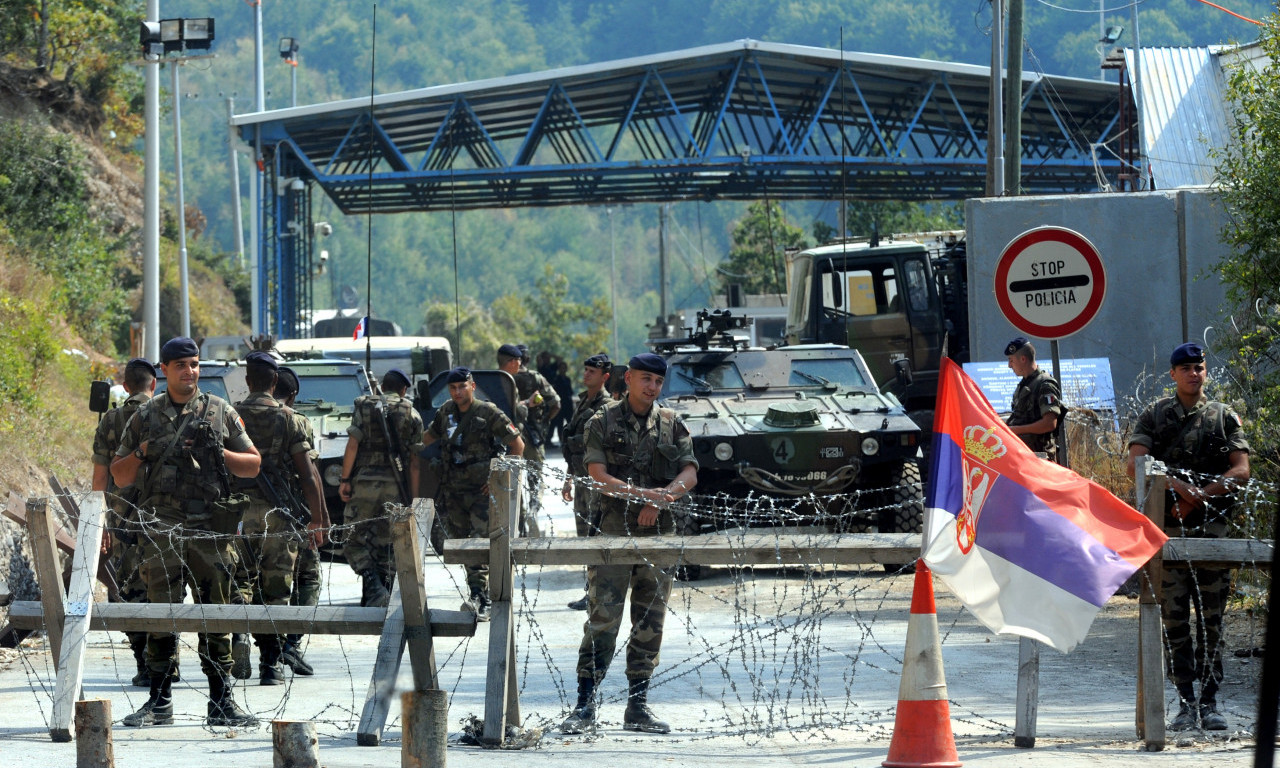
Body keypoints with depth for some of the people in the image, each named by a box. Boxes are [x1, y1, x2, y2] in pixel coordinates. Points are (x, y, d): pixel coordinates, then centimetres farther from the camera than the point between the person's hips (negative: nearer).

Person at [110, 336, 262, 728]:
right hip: (162, 529, 0)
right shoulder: (146, 416, 11)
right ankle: (159, 701, 4)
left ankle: (221, 701, 5)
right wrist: (142, 454, -6)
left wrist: (219, 453, -6)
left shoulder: (220, 412, 10)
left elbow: (253, 464, 12)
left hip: (211, 530, 0)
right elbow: (119, 476, 13)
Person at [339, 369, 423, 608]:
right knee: (385, 545, 10)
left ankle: (374, 587, -18)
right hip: (395, 485, 2)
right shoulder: (412, 415, 8)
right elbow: (414, 461, 7)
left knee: (355, 540, 1)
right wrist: (411, 496, 11)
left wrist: (345, 479, -3)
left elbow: (353, 444, -5)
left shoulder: (364, 406, 6)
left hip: (364, 481, -2)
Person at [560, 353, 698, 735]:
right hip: (614, 531, -3)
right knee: (602, 620, -9)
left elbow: (689, 475, 3)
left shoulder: (672, 426, 11)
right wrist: (646, 494, -18)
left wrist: (658, 500, -14)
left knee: (649, 624, 5)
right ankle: (585, 705, -6)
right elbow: (599, 477, -7)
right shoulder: (603, 423, 3)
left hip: (659, 532, 3)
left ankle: (638, 707, 11)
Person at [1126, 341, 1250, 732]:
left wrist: (1200, 495, -12)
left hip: (1211, 526, 0)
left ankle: (1210, 702, 3)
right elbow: (1135, 464, -3)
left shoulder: (1224, 417, 9)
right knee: (1174, 617, -1)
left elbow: (1241, 470, 0)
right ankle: (1186, 703, 3)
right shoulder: (1155, 415, 9)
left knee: (1211, 618, -1)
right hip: (1167, 525, 0)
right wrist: (1176, 484, -18)